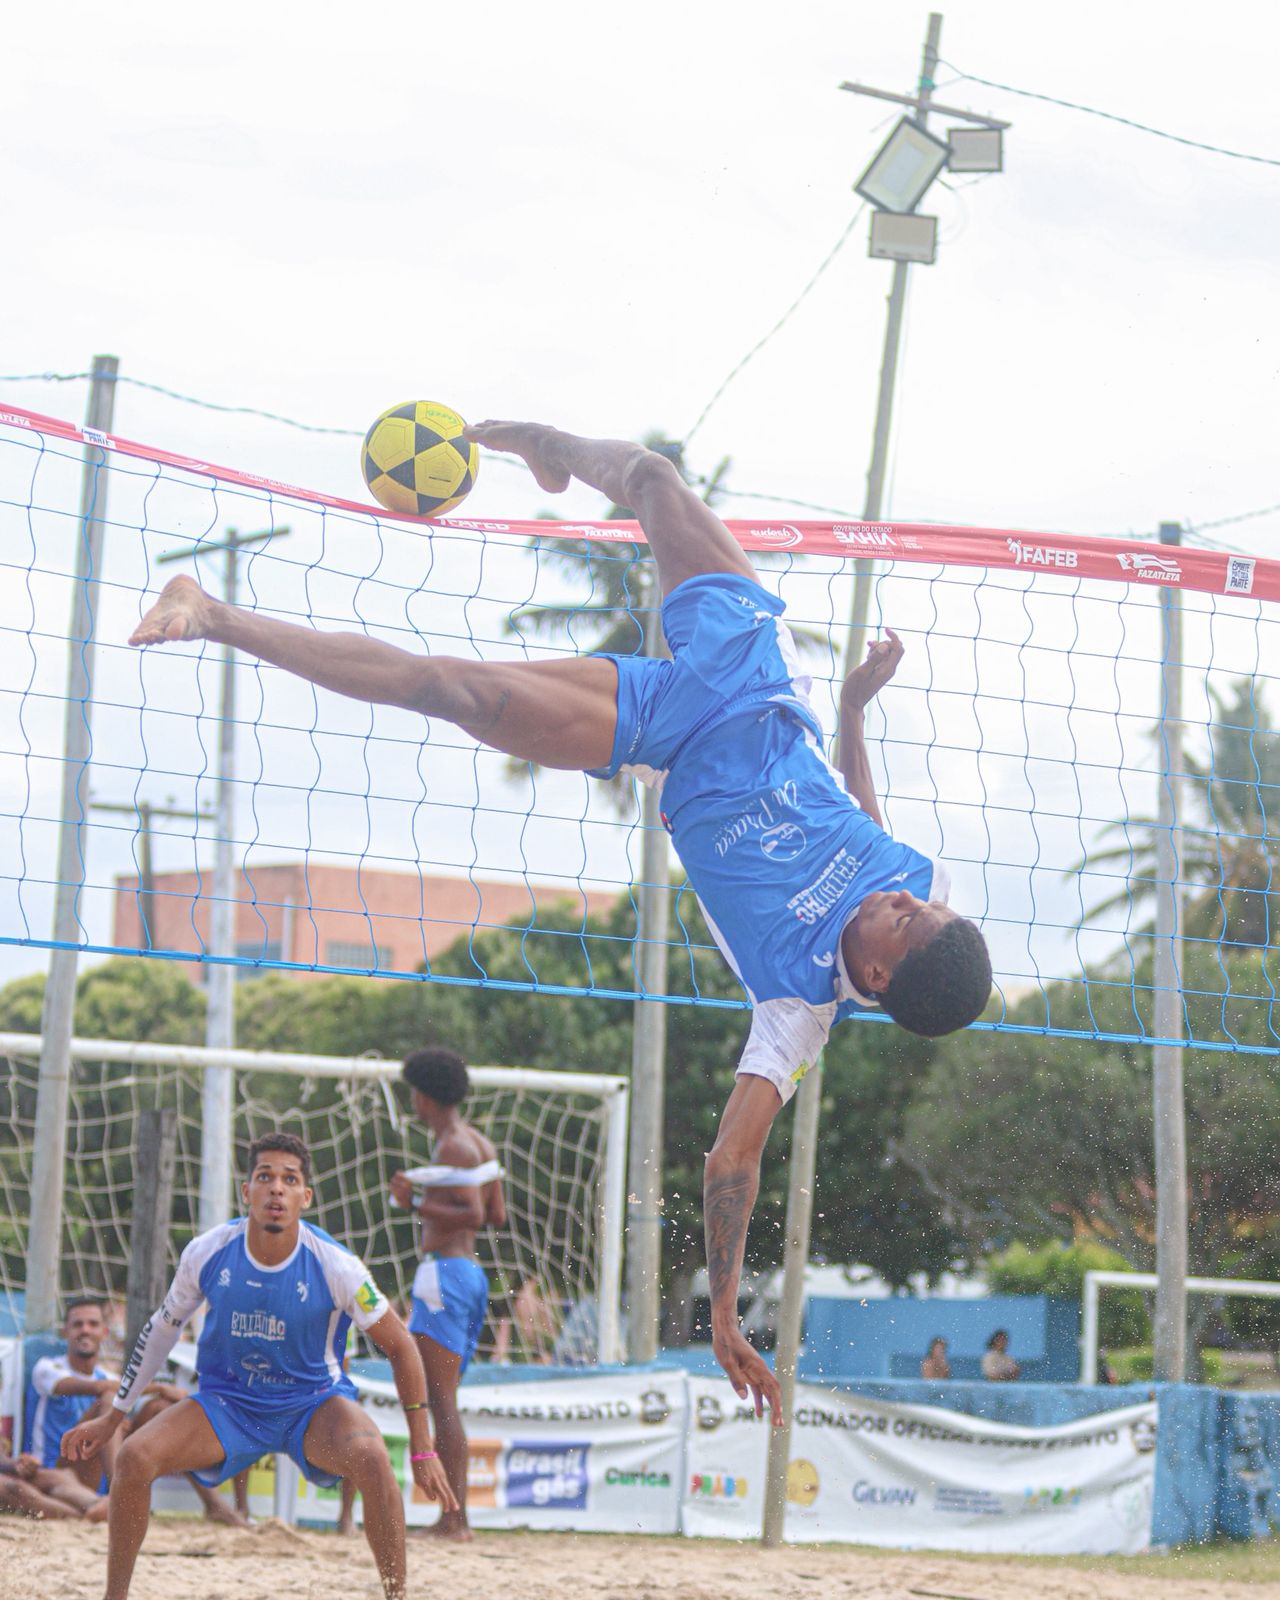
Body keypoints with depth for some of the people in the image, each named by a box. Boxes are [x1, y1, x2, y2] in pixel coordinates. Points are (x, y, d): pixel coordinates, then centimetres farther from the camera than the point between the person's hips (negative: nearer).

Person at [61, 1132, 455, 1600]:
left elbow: (399, 1346, -9)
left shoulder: (335, 1266, -20)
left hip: (313, 1403, -2)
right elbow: (162, 1329, 5)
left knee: (370, 1456, -34)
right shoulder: (208, 1253, -13)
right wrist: (111, 1418, 9)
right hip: (227, 1401, 2)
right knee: (135, 1457, -22)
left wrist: (422, 1450, -11)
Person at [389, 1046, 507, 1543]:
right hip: (472, 1273, 10)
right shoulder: (480, 1143, 17)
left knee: (440, 1400, -11)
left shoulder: (453, 1147, -12)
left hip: (445, 1270, -10)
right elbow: (497, 1215, 20)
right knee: (444, 1402, 13)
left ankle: (451, 1520, -16)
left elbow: (472, 1216, -19)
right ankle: (457, 1516, 12)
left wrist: (415, 1204, -19)